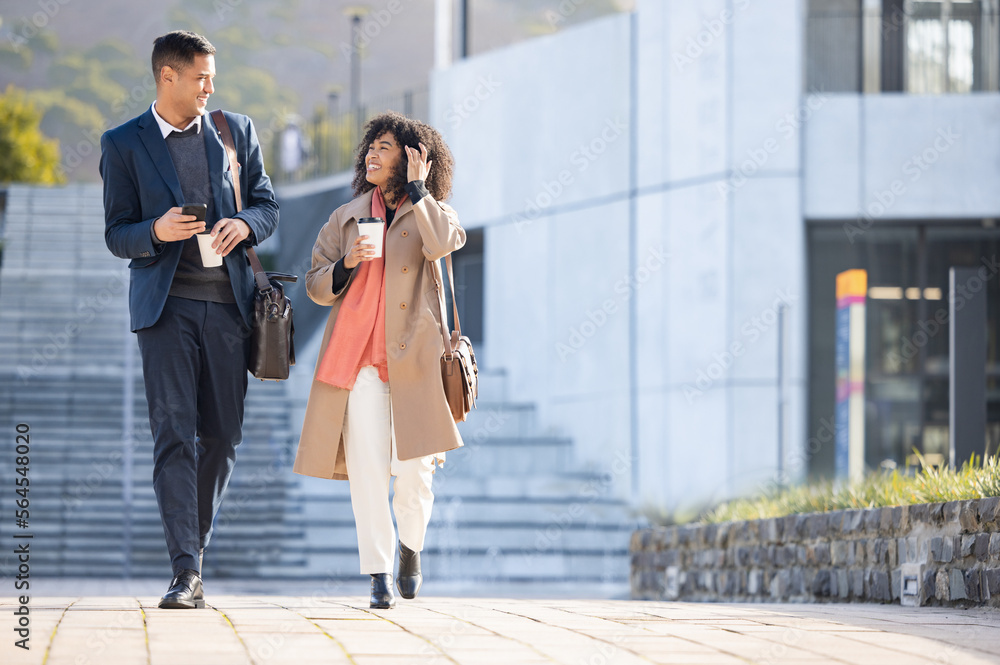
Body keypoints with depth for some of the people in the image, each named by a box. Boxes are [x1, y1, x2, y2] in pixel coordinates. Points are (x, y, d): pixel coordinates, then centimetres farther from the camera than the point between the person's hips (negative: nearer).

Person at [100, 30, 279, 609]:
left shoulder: (236, 131, 13)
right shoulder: (124, 144, 5)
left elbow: (268, 205, 16)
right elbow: (117, 234, 4)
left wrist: (244, 224, -7)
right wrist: (157, 231, -18)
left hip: (229, 303, 3)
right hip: (166, 304, -3)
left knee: (224, 435, 4)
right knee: (174, 432, -12)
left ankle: (196, 546, 23)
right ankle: (186, 573, -16)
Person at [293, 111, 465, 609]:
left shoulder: (432, 212, 9)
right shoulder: (346, 218, 16)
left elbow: (442, 243, -16)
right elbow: (316, 284, 15)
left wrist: (415, 186, -8)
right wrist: (348, 263, -5)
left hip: (413, 356, -2)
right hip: (358, 354, 2)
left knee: (414, 468, -3)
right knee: (366, 464, -11)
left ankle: (410, 547, 26)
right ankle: (378, 573, -6)